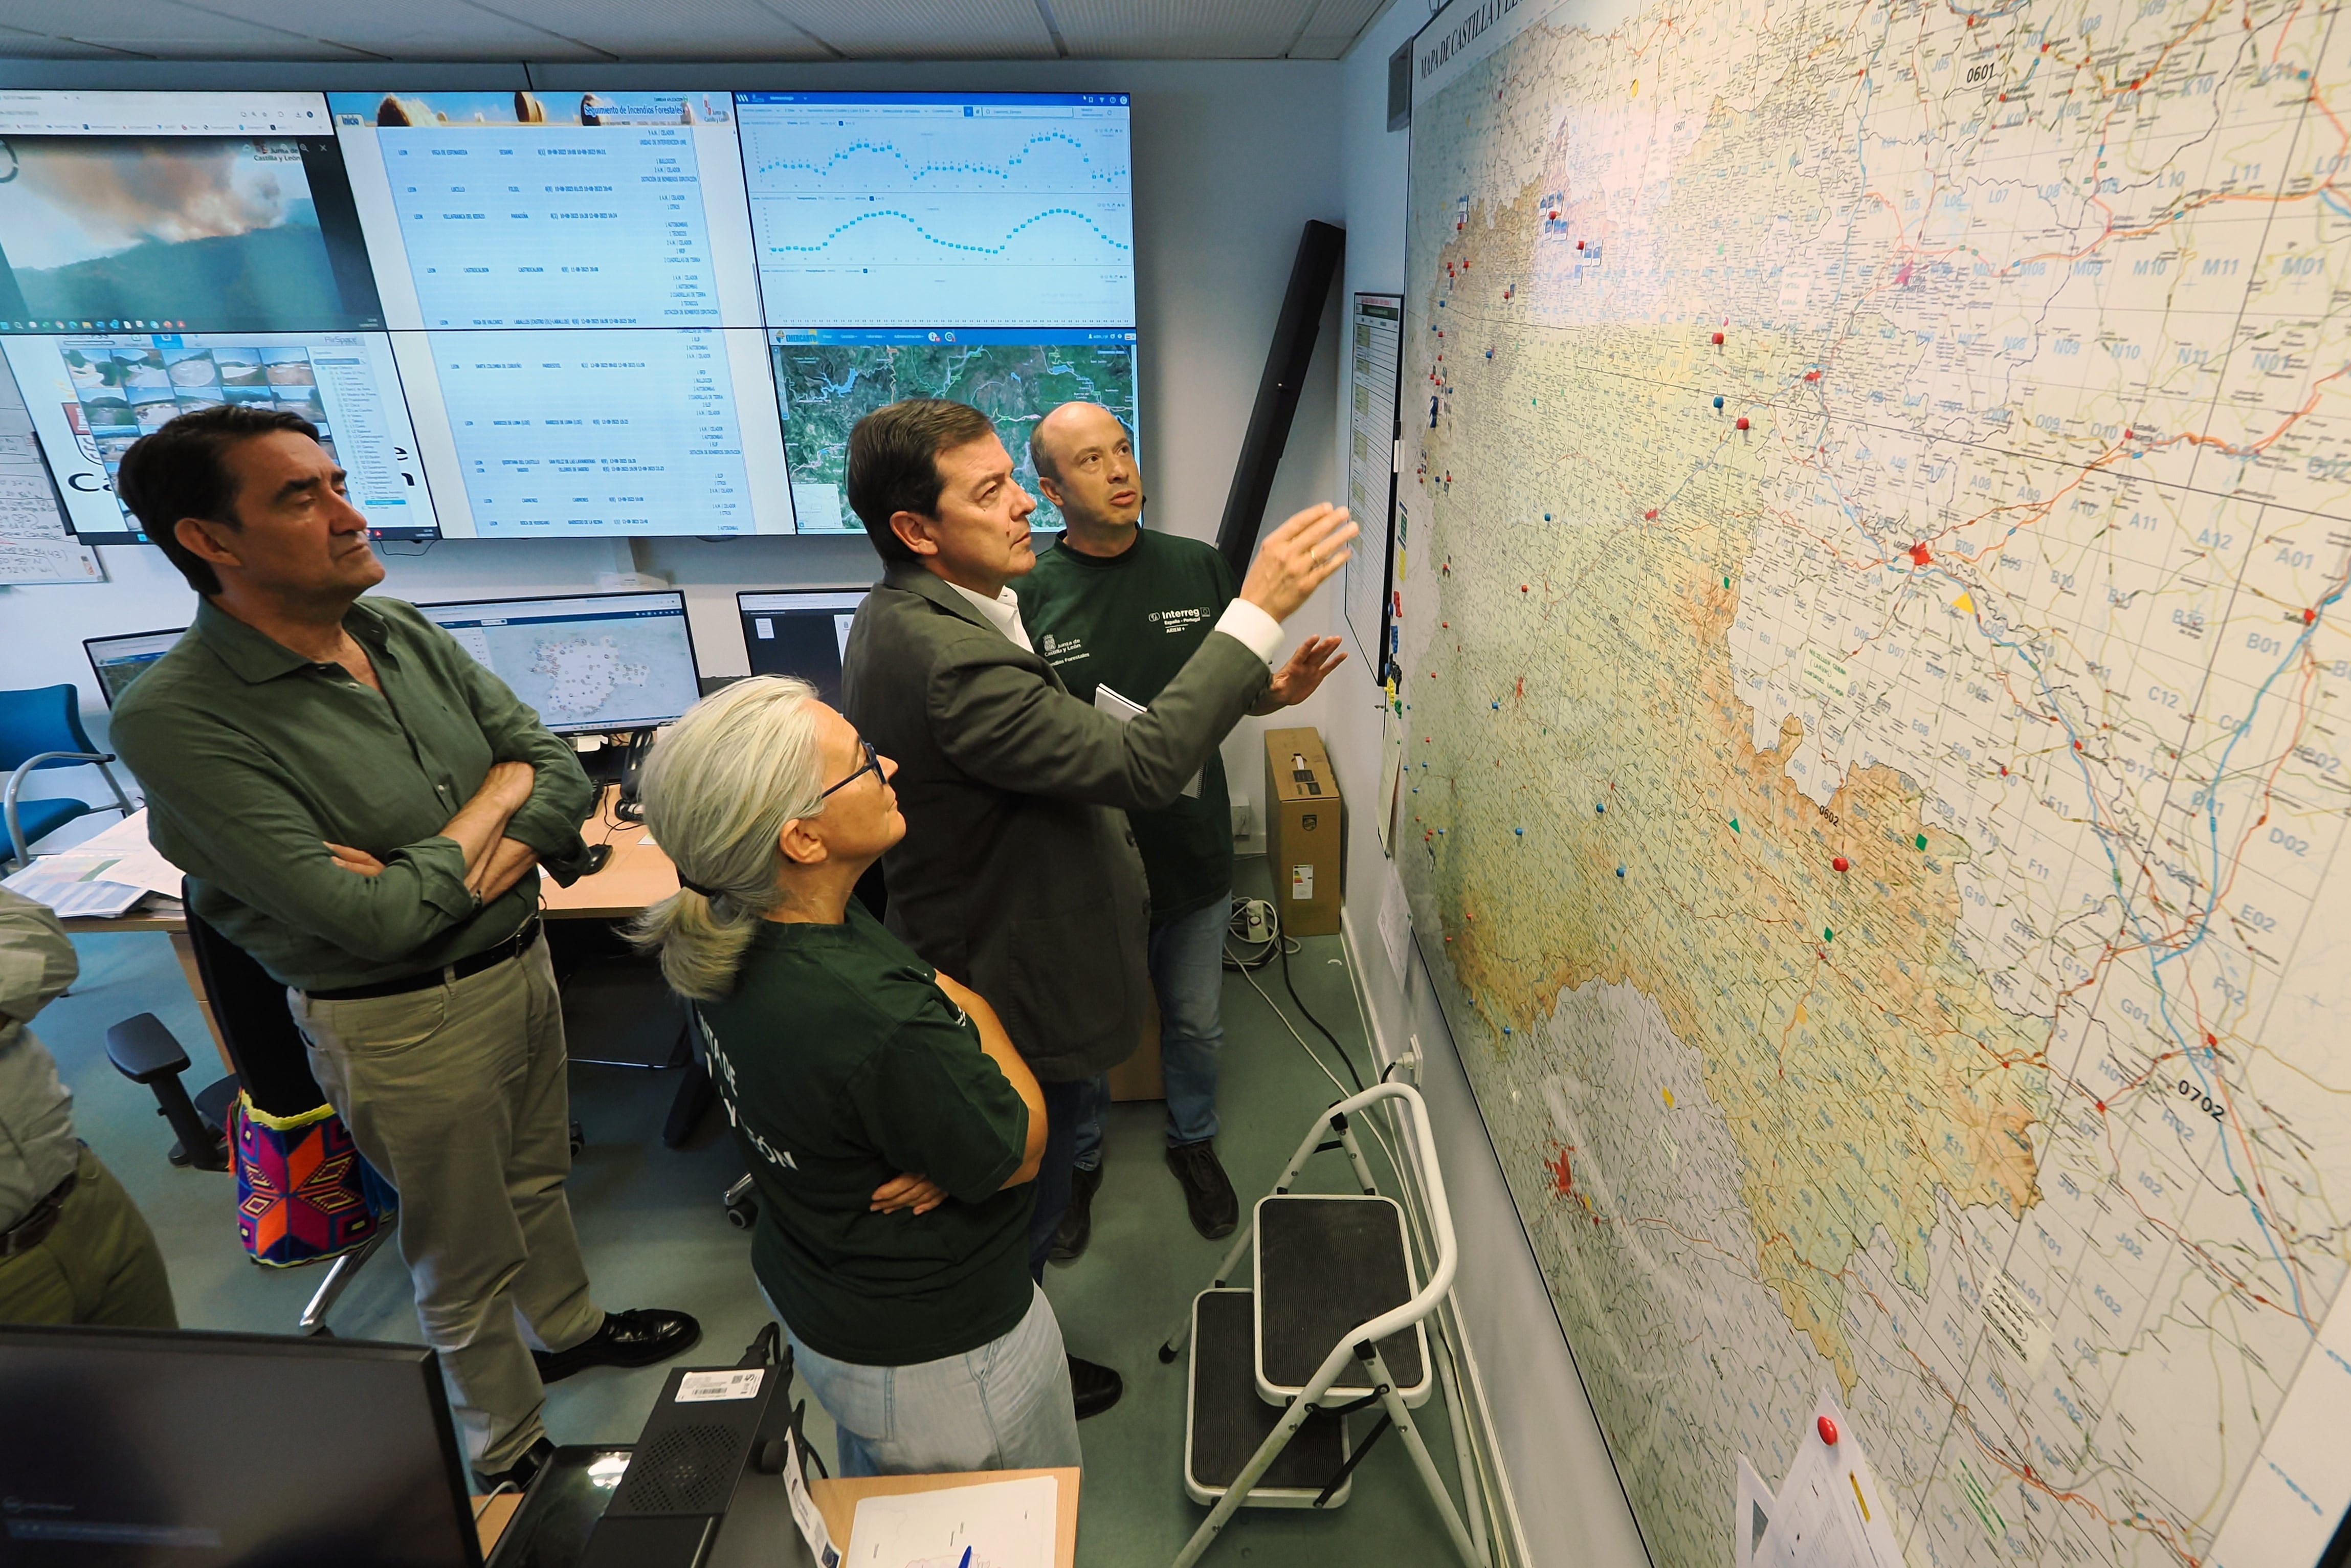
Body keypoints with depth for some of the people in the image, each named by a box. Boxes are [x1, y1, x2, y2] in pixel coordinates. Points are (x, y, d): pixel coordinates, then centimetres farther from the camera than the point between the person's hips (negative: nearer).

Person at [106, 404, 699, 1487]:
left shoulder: (406, 635, -2)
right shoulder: (176, 720, -22)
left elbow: (560, 770, -1)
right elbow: (378, 920, -27)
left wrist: (472, 869, -19)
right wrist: (499, 794, -13)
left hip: (520, 960, 6)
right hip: (404, 1023, -6)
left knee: (536, 1179, 28)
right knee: (467, 1257, 15)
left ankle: (570, 1328, 54)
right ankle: (512, 1458, 40)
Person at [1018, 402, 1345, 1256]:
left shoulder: (1200, 568, -5)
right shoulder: (1027, 596, -14)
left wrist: (1280, 690, -16)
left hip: (1192, 856, 2)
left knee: (1197, 1022, 22)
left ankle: (1193, 1140, 51)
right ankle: (1080, 1162, 48)